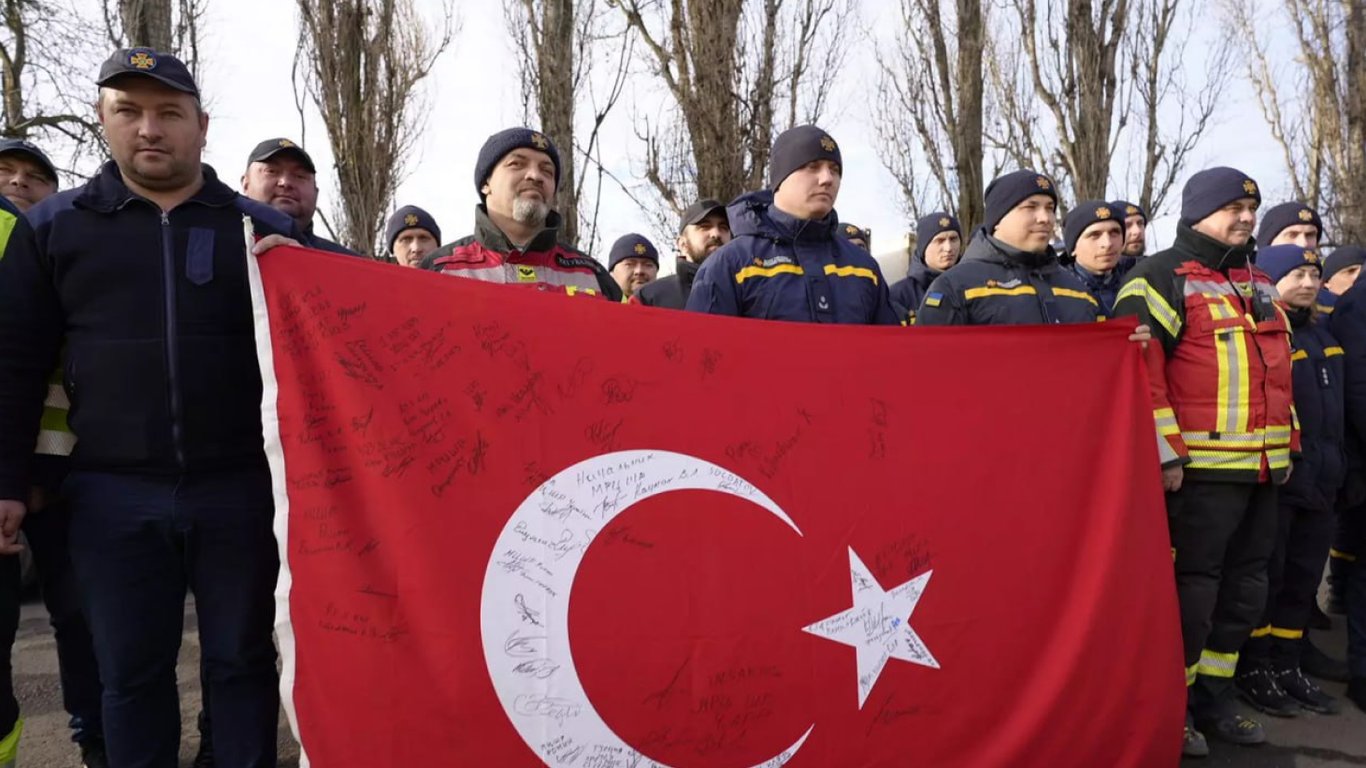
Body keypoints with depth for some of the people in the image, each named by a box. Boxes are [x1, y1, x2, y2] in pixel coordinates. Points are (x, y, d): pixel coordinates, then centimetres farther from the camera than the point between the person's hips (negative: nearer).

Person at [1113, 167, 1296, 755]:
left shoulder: (1258, 282, 19)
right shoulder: (1161, 279, -8)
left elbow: (1276, 370, 25)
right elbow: (1138, 370, -17)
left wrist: (1287, 445, 20)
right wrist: (1164, 454, -20)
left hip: (1262, 468, 8)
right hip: (1199, 467, -8)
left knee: (1242, 592, 15)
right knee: (1190, 593, 0)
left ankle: (1215, 701, 29)